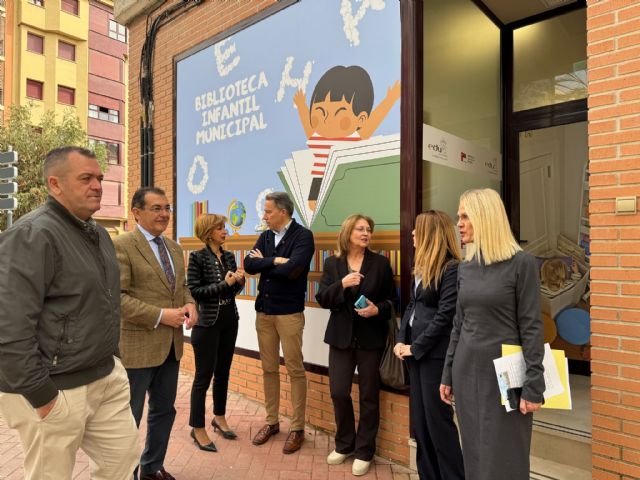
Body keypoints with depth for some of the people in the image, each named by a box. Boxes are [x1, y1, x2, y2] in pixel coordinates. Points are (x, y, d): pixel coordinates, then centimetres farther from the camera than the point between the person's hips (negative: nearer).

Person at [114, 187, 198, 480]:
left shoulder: (174, 247, 11)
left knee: (164, 411, 21)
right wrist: (160, 316, -22)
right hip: (136, 346, -7)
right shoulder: (121, 246, -13)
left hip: (171, 345, 8)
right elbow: (117, 297, -19)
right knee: (129, 417, 10)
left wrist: (189, 304, -5)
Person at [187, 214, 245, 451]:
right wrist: (224, 283, -19)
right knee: (204, 376, 2)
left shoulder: (229, 256, 8)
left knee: (223, 373, 16)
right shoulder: (197, 257, -10)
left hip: (230, 320, 6)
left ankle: (219, 417, 33)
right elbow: (194, 291, -15)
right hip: (207, 323, -6)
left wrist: (239, 281, -6)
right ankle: (198, 428, 17)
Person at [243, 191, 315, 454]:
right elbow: (248, 265, -2)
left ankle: (297, 428, 18)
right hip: (263, 311, 6)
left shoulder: (303, 235, -10)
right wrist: (274, 261, -15)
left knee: (295, 369, 3)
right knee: (269, 368, 14)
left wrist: (264, 263, -9)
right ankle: (272, 421, 29)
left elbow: (292, 269, -24)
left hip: (289, 312, -6)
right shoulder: (265, 236, 9)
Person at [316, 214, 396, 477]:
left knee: (369, 395, 9)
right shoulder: (332, 263, 1)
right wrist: (342, 284, -20)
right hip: (341, 337, 1)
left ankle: (364, 451, 27)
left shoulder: (380, 263, -2)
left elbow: (392, 299, 2)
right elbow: (322, 299, -5)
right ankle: (344, 444, 29)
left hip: (370, 337, -1)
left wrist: (378, 310, -18)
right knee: (338, 392, 5)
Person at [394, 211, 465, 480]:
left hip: (436, 354, -8)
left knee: (438, 420, 3)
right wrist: (401, 340, 2)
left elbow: (444, 315, -18)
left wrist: (416, 348, -13)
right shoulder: (421, 267, 11)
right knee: (419, 421, 16)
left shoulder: (452, 269, -15)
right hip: (415, 352, 8)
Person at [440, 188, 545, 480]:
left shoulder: (521, 263, -10)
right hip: (467, 371, 5)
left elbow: (531, 327, -11)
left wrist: (533, 385, -14)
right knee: (474, 456, 16)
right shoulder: (465, 268, 6)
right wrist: (447, 374, 11)